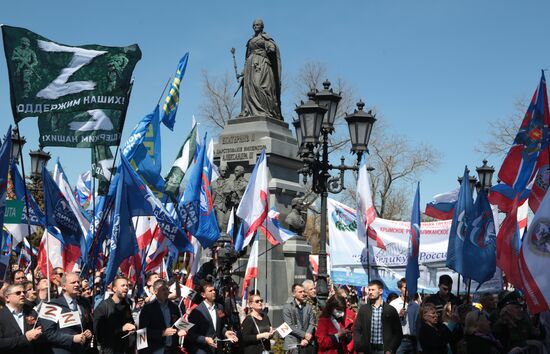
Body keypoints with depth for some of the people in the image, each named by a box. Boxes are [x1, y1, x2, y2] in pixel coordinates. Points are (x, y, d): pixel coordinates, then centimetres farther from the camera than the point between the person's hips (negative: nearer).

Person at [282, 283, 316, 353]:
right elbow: (289, 326, -7)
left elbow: (312, 324, 7)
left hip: (307, 344, 3)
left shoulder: (308, 307, 13)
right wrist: (304, 335, -11)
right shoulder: (287, 307, 1)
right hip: (293, 344, -3)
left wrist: (306, 338, -8)